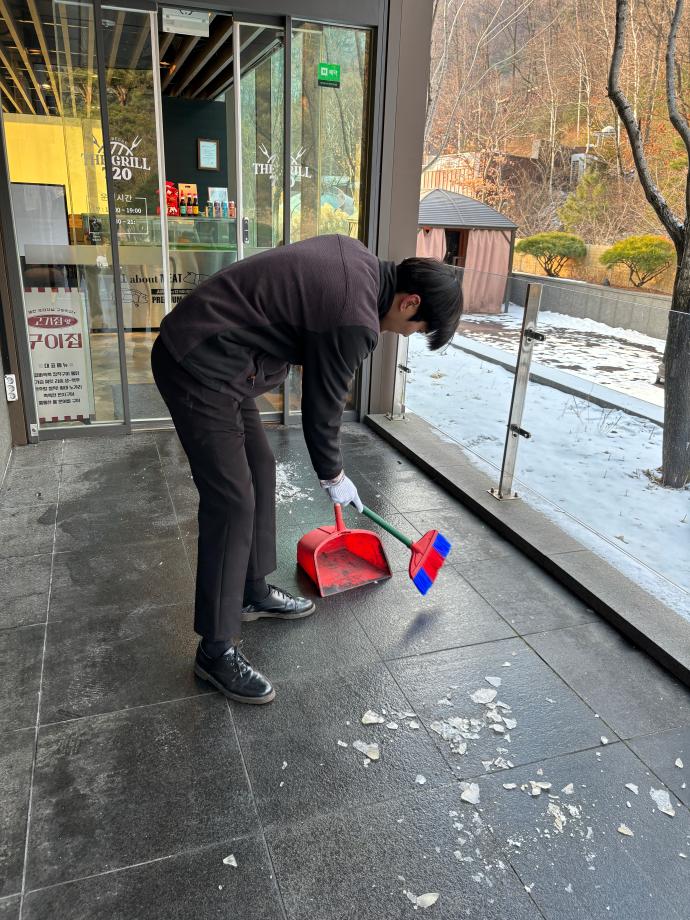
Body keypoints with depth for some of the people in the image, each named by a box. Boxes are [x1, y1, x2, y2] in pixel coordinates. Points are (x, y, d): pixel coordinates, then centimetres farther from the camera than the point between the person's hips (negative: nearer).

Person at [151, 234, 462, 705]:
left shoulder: (357, 256, 6)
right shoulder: (356, 321, -21)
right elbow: (323, 408, -10)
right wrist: (334, 476, 7)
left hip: (202, 349, 11)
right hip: (199, 368, -11)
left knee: (261, 470, 16)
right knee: (232, 503, -8)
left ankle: (253, 592, 32)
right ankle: (217, 649, 4)